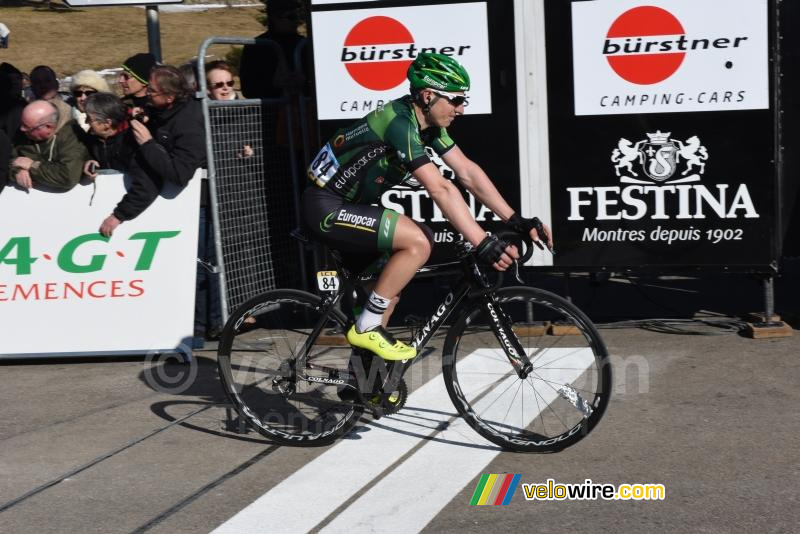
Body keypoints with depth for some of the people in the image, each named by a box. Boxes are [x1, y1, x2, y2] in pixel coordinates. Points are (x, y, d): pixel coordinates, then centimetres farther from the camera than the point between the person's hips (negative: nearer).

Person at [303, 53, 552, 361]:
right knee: (418, 242, -21)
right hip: (326, 209, -10)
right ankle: (367, 328, -10)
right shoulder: (400, 123, -25)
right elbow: (440, 190, -32)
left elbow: (468, 173, 1)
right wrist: (484, 245, -34)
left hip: (349, 206, 10)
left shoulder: (429, 124, 3)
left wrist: (516, 221, -5)